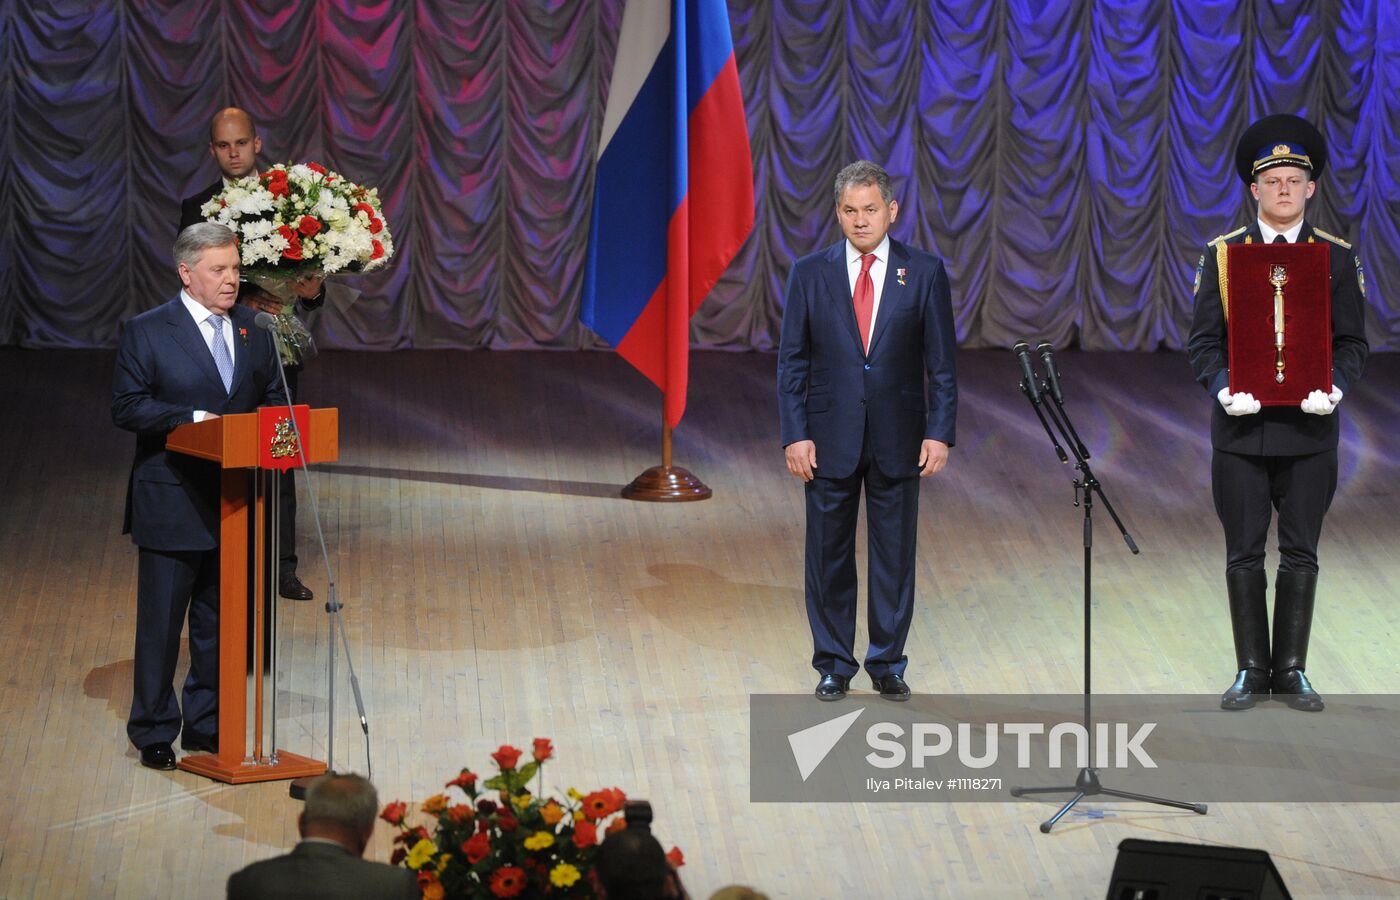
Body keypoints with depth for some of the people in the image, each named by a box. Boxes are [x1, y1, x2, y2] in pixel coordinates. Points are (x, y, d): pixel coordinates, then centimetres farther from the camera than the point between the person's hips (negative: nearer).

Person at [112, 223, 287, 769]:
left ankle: (206, 723, 25)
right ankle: (154, 732, 13)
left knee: (221, 621, 13)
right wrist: (195, 418, -20)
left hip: (236, 503, 5)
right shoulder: (147, 332, -5)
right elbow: (126, 406, -10)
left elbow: (272, 397, 15)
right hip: (171, 502, -5)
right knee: (160, 622, 2)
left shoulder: (252, 328, 10)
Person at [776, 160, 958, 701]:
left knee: (894, 555, 7)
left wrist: (939, 433, -7)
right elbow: (792, 362, 0)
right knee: (829, 555, 7)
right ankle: (834, 664, 19)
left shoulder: (925, 273, -1)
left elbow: (941, 363, 0)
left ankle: (888, 663, 20)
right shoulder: (810, 274, 0)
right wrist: (795, 435, -7)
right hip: (829, 439, 0)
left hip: (898, 441, 0)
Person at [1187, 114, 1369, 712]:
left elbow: (1352, 341, 3)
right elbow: (1203, 339, 0)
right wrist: (1223, 389, -17)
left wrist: (1334, 387, -16)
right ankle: (1251, 670, 15)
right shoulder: (1223, 254, 2)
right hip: (1240, 431, 0)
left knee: (1301, 554, 5)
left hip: (1309, 432, 0)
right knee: (1244, 555, 5)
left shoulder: (1337, 257, 3)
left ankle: (1292, 671, 15)